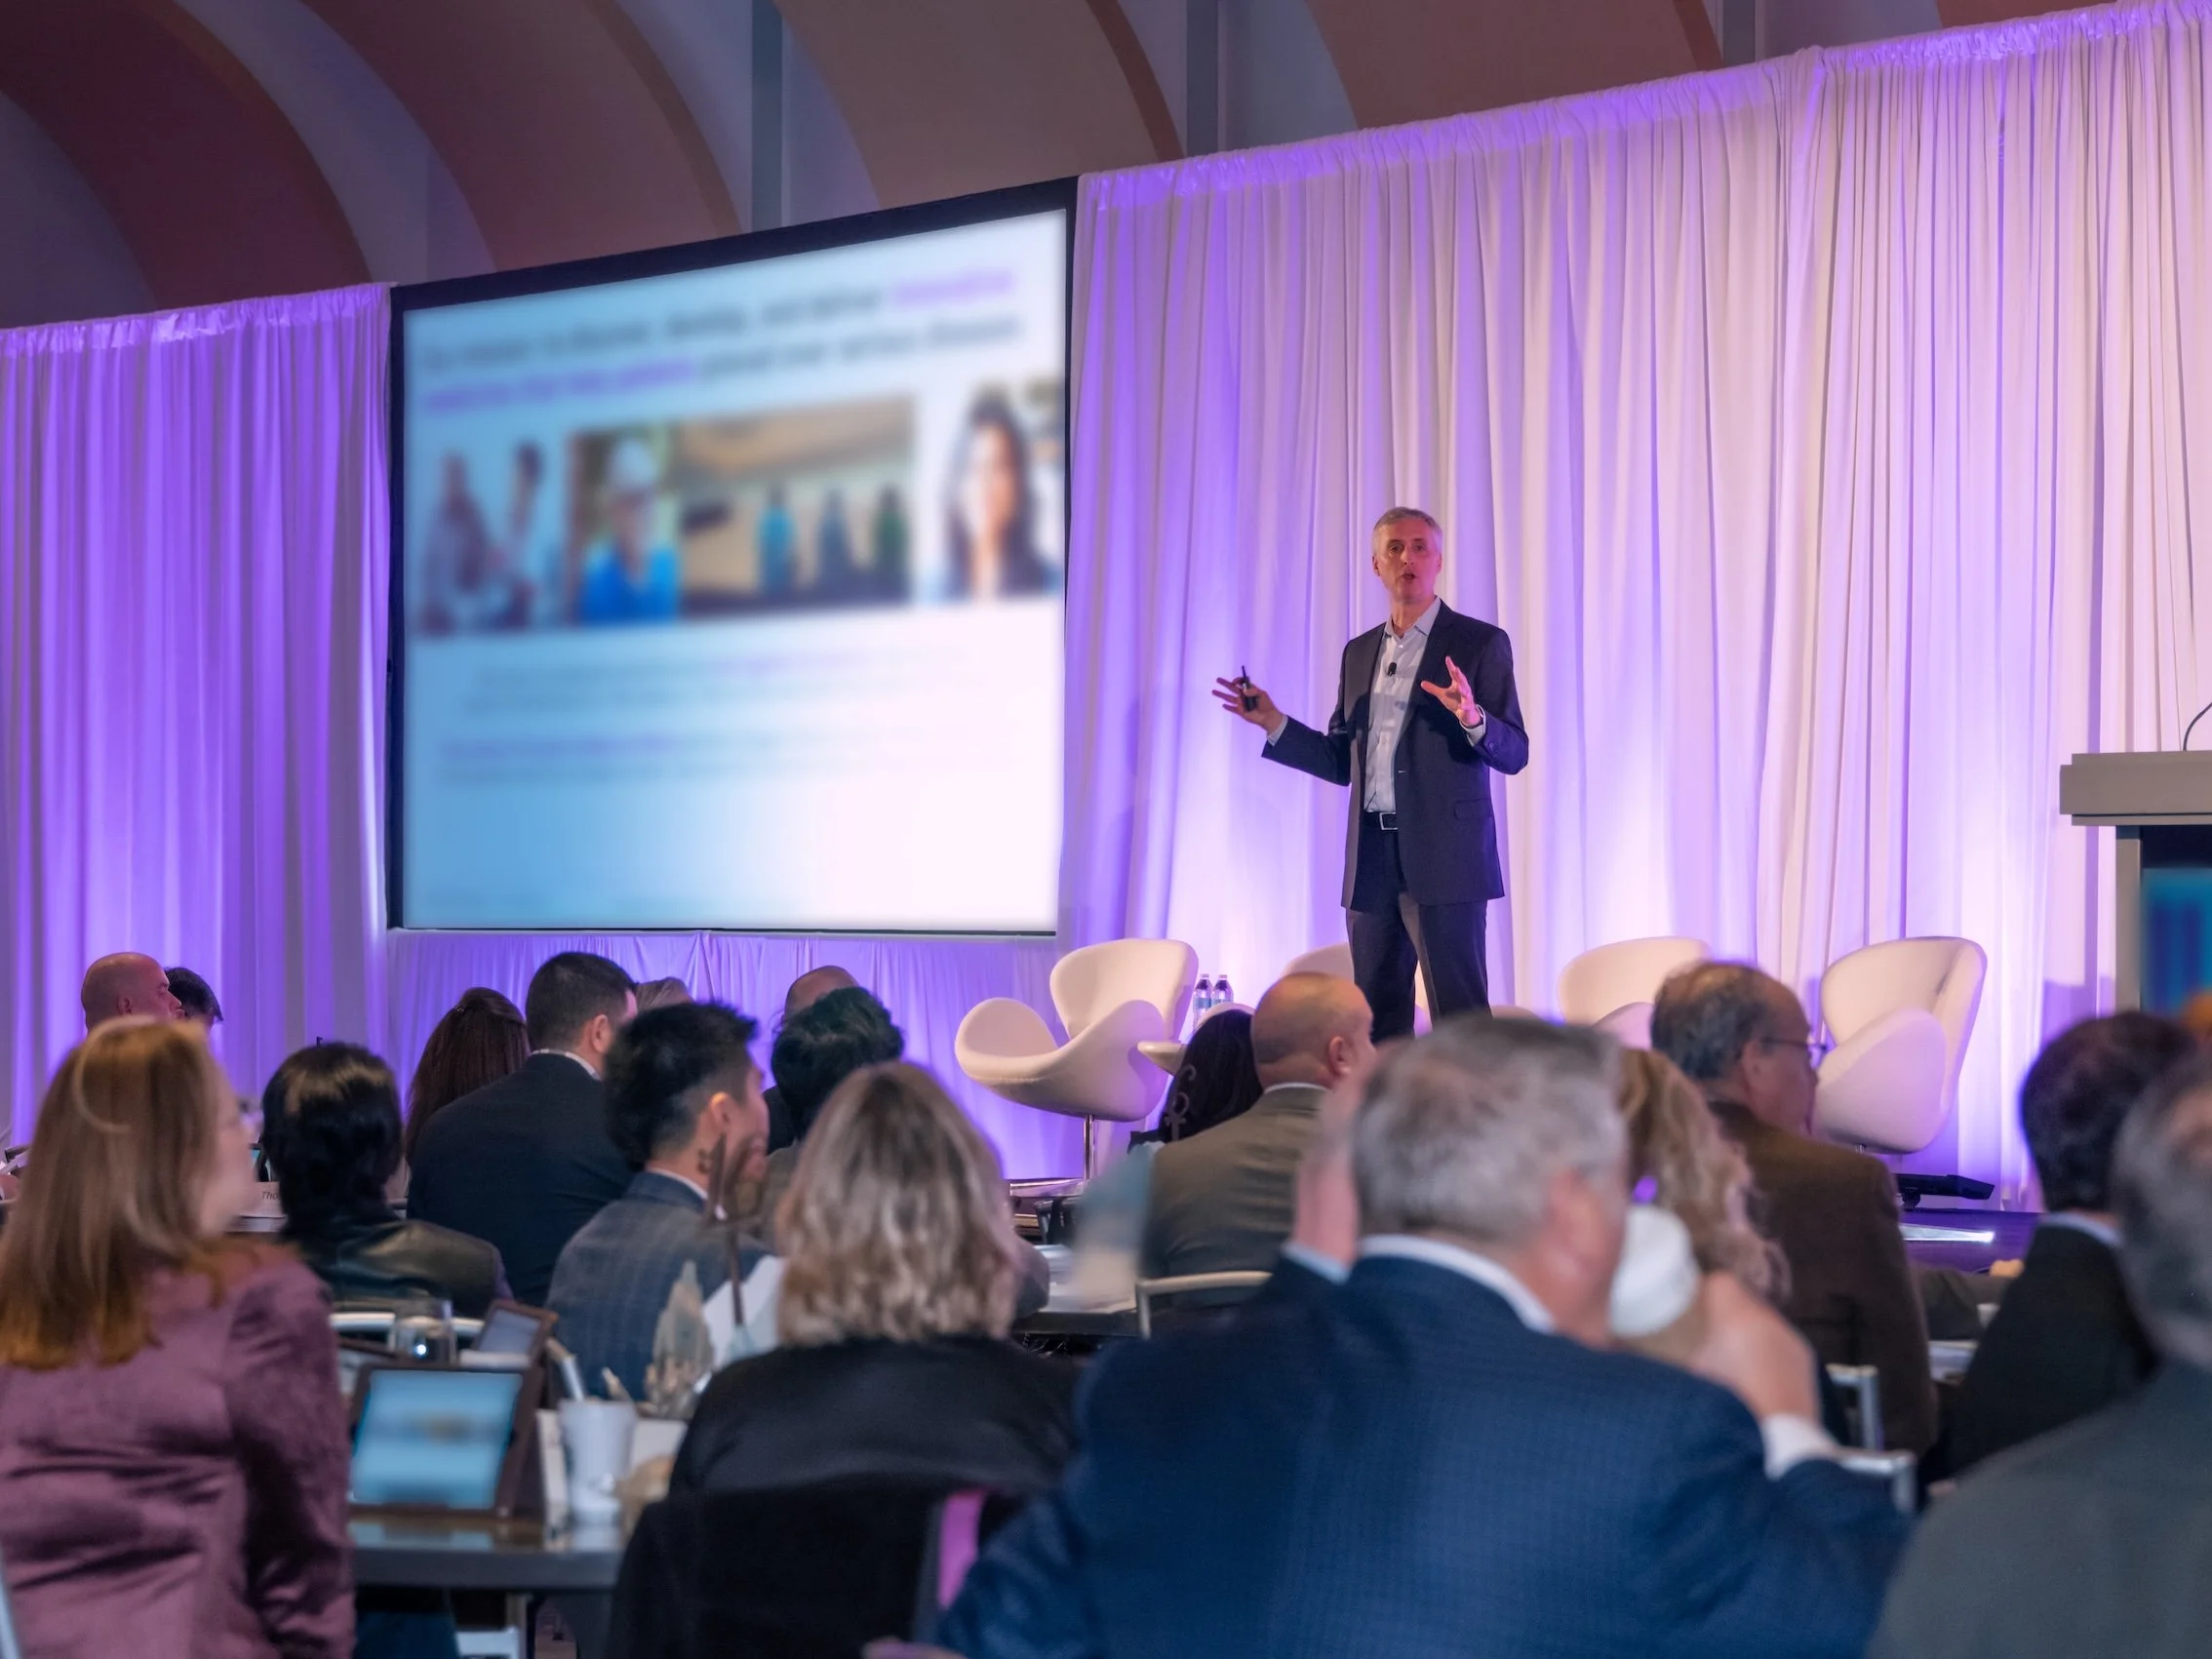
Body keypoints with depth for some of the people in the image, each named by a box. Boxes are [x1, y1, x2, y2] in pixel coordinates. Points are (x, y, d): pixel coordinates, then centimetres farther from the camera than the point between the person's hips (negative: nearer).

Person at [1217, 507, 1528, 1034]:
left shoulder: (1479, 643, 0)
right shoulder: (1360, 653, 17)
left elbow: (1514, 753, -5)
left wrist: (1472, 719, -26)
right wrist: (1274, 724, 6)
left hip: (1443, 857, -6)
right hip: (1371, 858, 6)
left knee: (1459, 1015, -8)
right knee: (1378, 1019, 8)